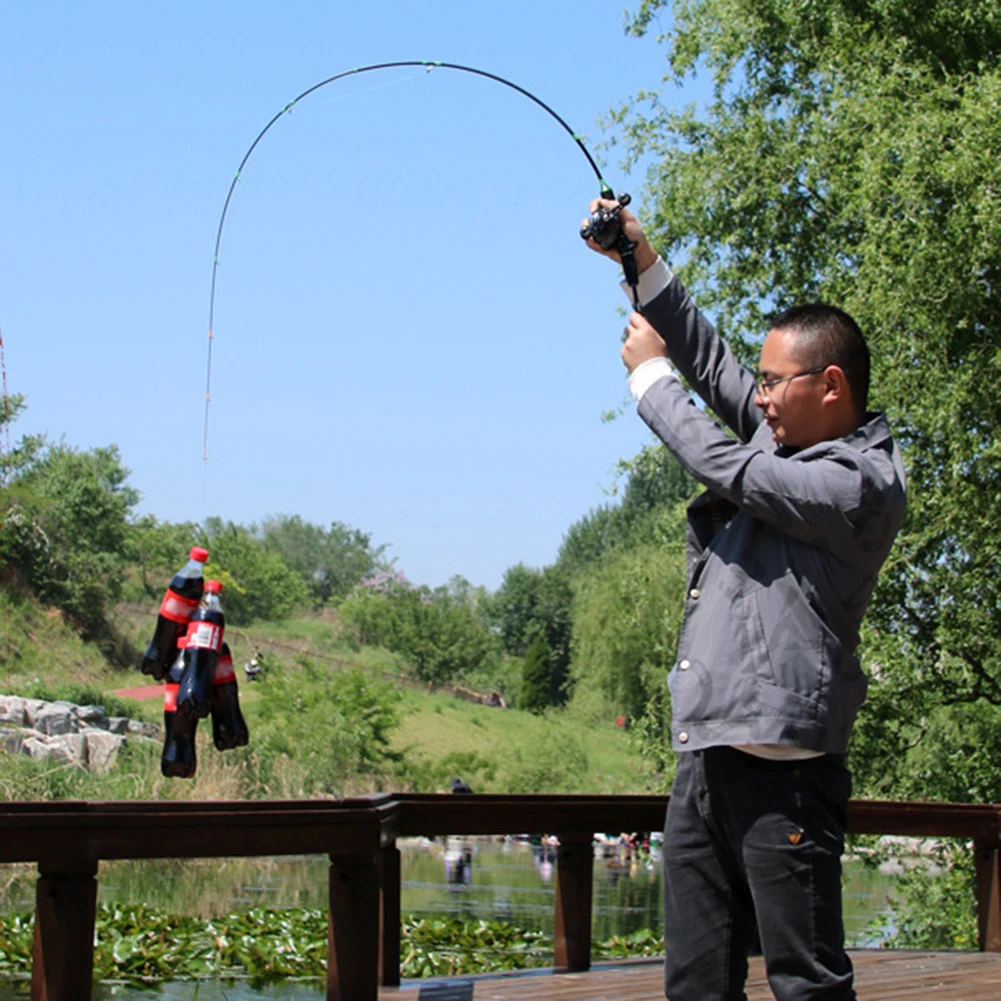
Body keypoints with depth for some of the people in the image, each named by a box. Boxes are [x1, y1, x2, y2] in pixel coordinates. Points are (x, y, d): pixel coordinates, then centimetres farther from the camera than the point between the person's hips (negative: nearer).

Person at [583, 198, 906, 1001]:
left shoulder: (861, 485, -11)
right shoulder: (785, 437, 15)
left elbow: (724, 465, -11)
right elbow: (712, 362, 22)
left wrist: (650, 373, 4)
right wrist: (644, 262, 14)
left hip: (780, 768, -9)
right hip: (709, 754, 9)